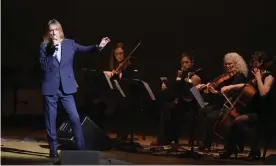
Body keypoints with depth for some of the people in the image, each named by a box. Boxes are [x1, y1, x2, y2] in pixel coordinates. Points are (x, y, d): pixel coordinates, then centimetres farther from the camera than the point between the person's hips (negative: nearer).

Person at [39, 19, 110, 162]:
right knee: (50, 121, 4)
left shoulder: (69, 43, 7)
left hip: (66, 87, 1)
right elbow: (44, 66, -9)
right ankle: (53, 150, 15)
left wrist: (98, 47, -19)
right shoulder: (44, 46, 1)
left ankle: (81, 148, 3)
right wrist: (52, 49, -15)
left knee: (75, 118, -5)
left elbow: (84, 49, -4)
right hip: (50, 88, -1)